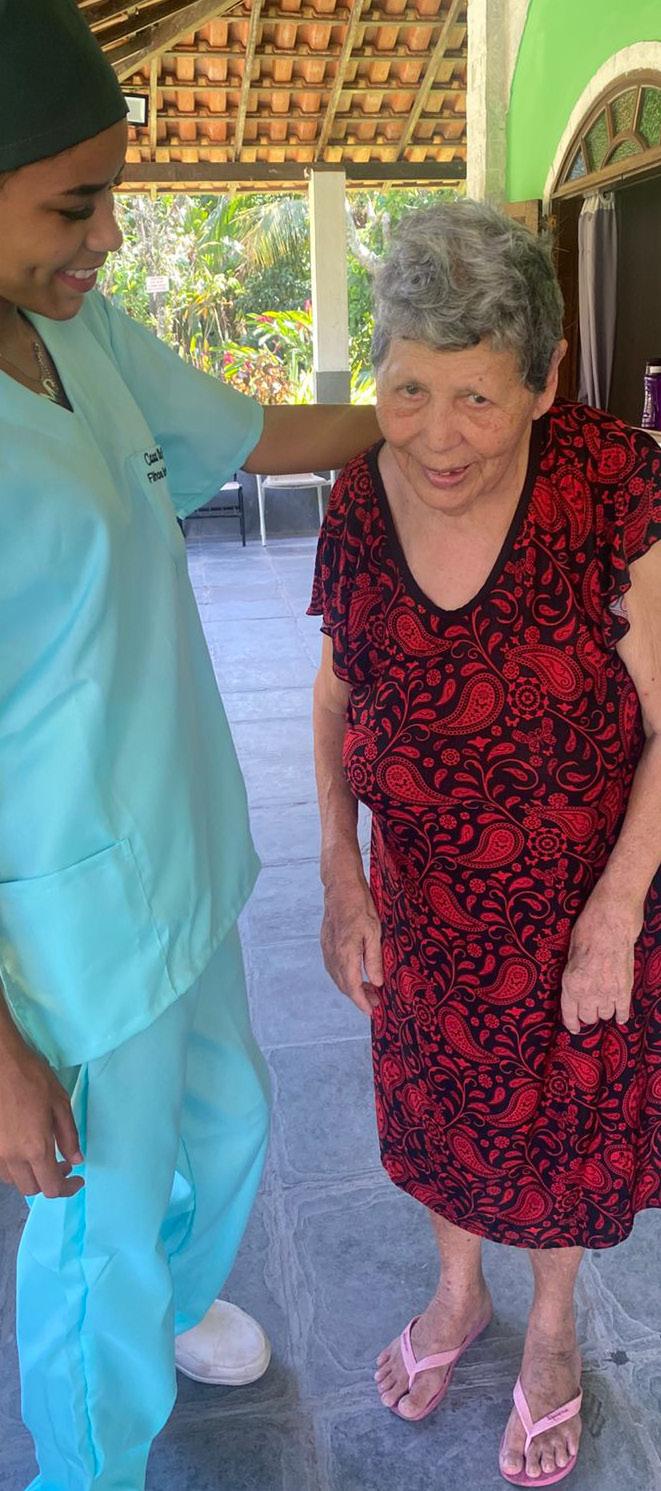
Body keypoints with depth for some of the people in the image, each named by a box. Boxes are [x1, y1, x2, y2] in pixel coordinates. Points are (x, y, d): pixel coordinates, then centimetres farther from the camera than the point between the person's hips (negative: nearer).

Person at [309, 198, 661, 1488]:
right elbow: (336, 696, 0)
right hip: (421, 893, 3)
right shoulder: (360, 499, -12)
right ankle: (459, 1292, 55)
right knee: (438, 1105, 24)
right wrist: (342, 882, -5)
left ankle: (553, 1333, 51)